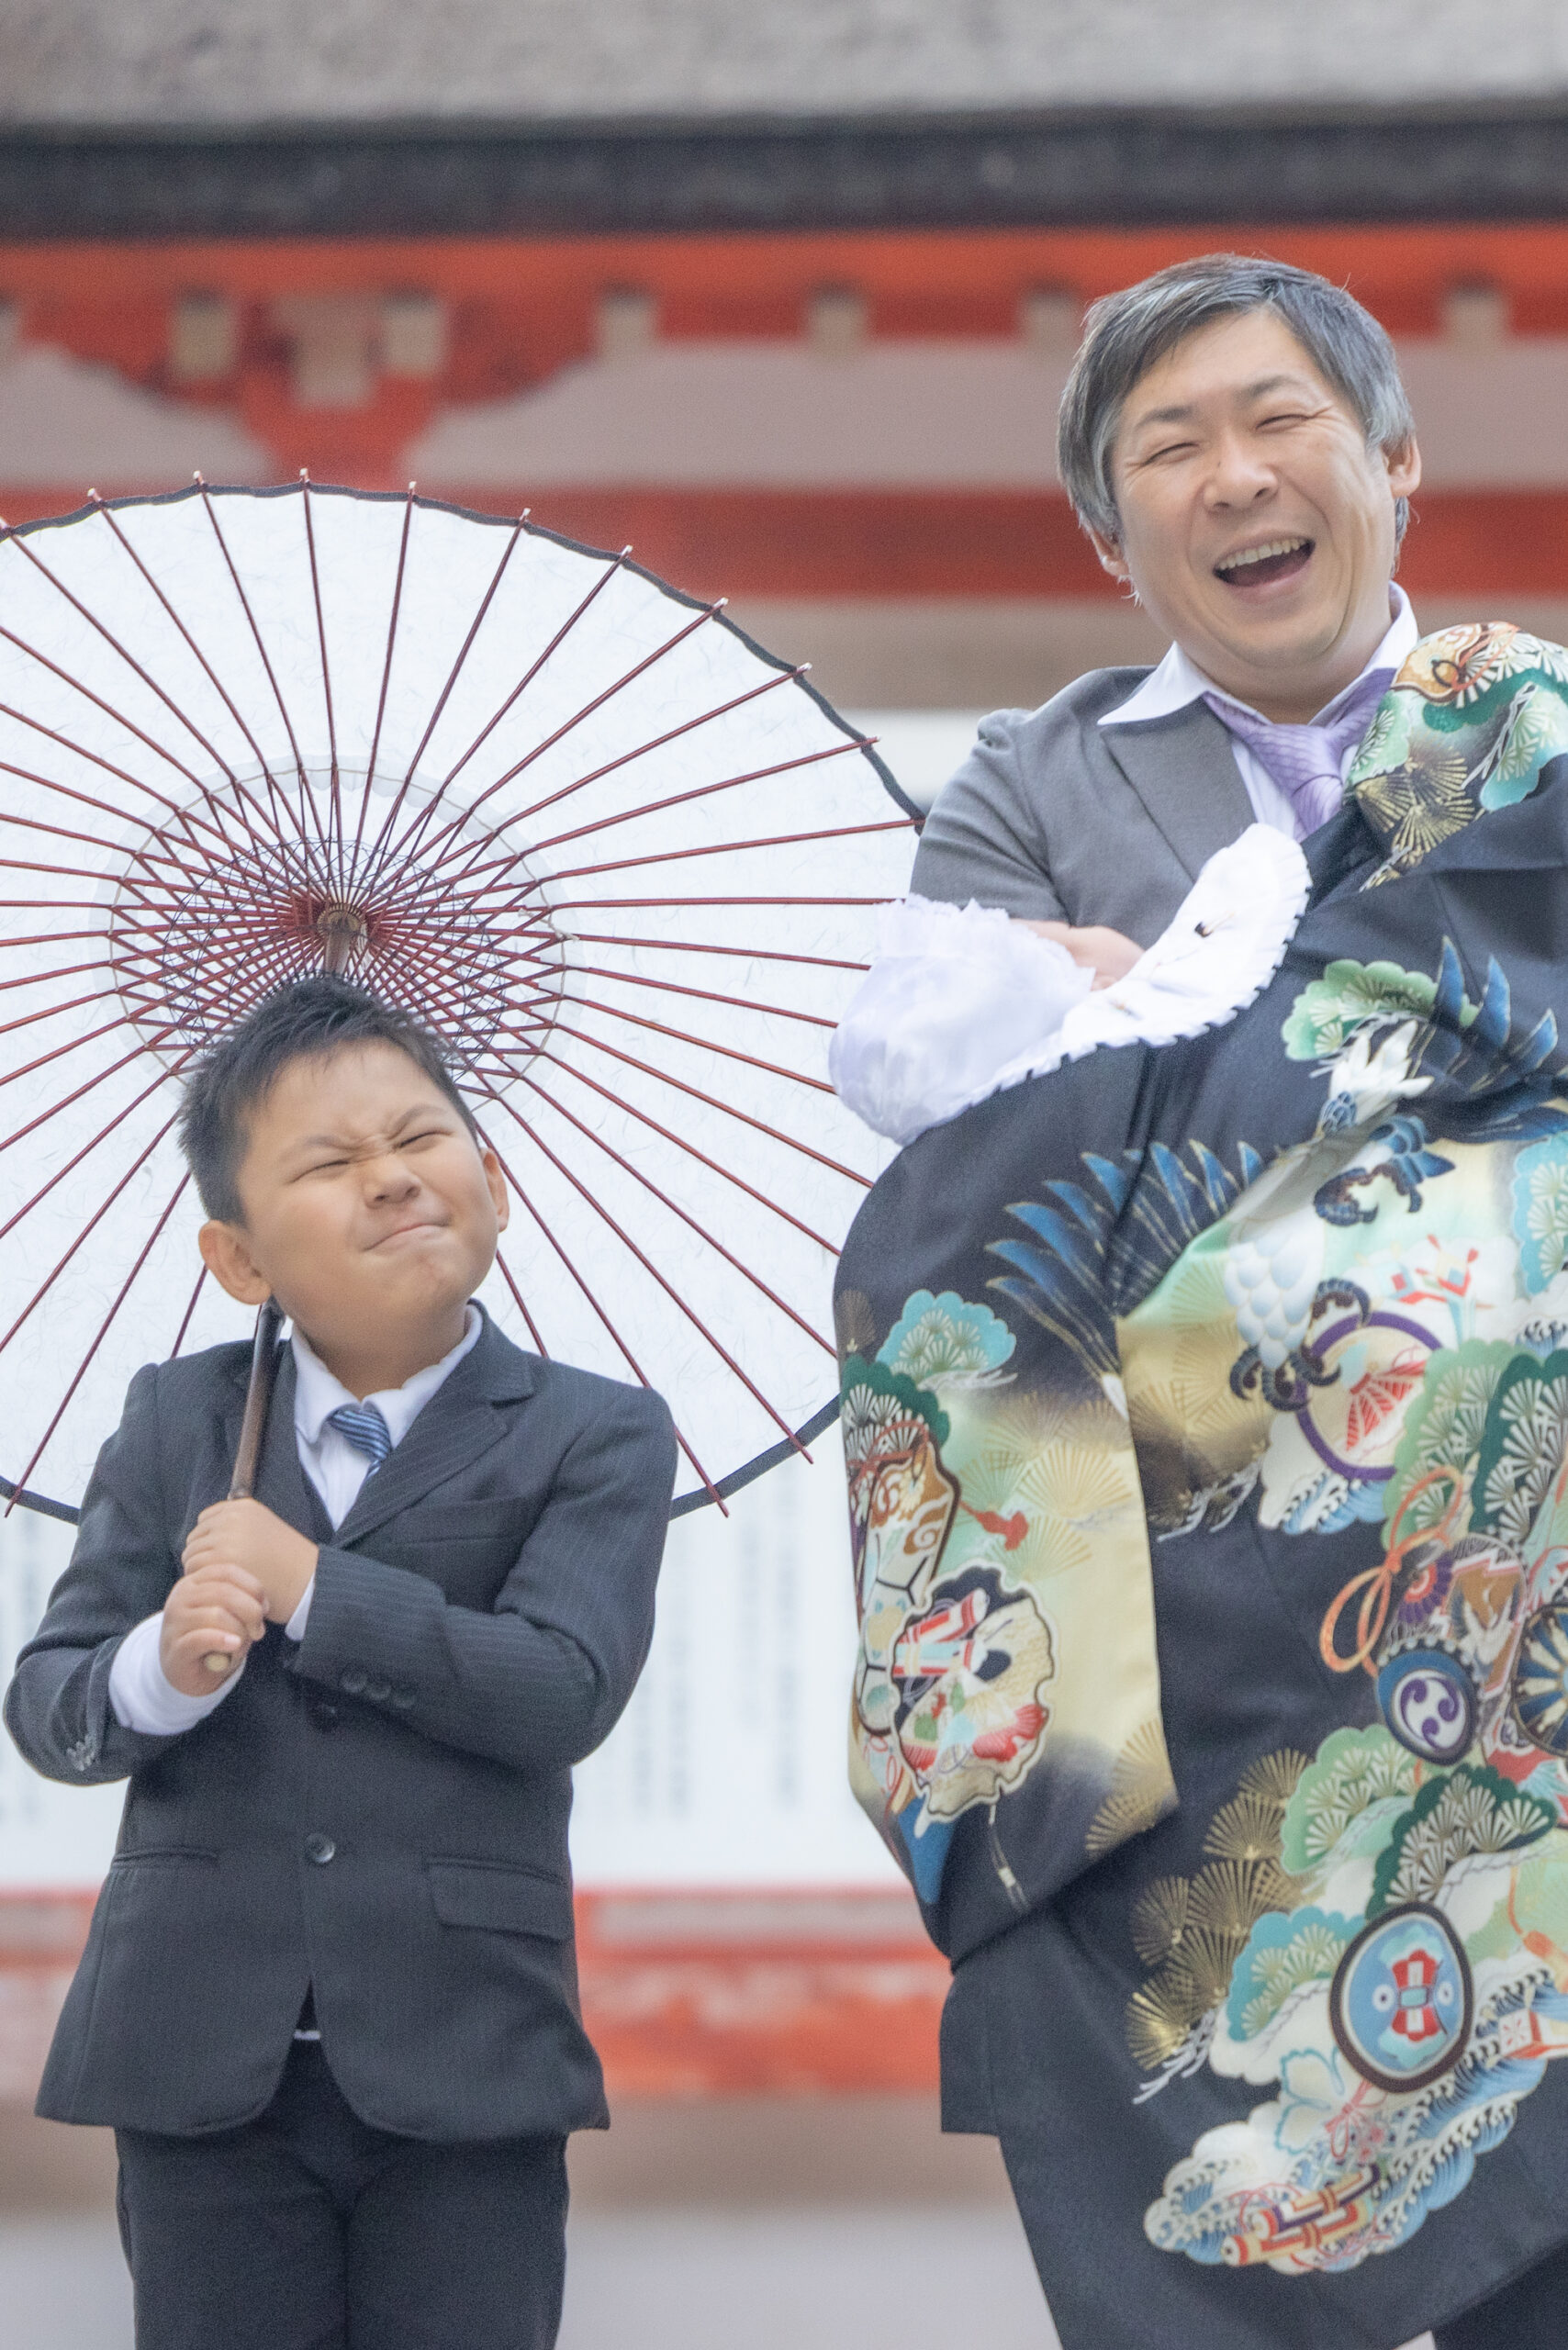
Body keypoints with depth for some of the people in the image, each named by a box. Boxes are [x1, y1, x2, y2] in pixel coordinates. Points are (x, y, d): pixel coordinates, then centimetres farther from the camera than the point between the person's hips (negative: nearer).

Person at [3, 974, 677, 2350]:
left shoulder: (593, 1438, 2)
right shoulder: (177, 1428, 10)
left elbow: (562, 1694, -14)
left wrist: (311, 1590, -14)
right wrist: (158, 1670, -18)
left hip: (462, 2075, -2)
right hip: (205, 2075, 2)